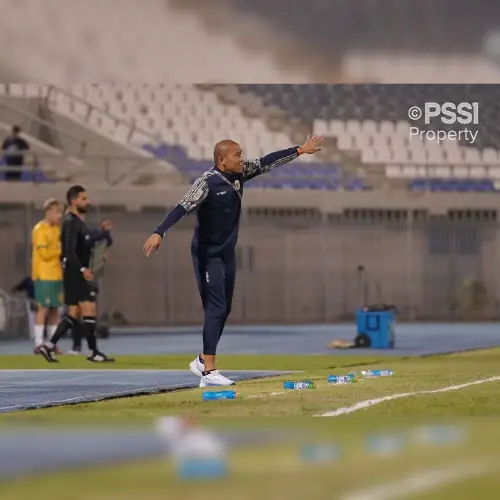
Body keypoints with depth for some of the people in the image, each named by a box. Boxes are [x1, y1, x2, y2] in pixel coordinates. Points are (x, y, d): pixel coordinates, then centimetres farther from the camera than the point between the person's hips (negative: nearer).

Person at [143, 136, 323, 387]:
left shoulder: (239, 174, 2)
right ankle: (208, 372, -15)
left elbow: (267, 162, 12)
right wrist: (159, 233, -41)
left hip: (227, 252, 9)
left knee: (224, 310, 14)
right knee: (216, 309, -14)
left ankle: (202, 361, 28)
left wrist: (299, 150, 17)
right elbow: (183, 208, -30)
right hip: (208, 254, -9)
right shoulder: (208, 182, -21)